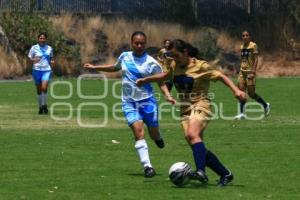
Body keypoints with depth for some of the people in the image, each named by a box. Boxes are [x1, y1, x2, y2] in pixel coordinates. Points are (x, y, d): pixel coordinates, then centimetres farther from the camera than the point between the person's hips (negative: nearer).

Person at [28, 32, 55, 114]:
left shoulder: (49, 48, 8)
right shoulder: (34, 48, 0)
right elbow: (29, 58, 1)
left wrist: (52, 61, 0)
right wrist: (33, 60, -19)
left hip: (47, 70, 0)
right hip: (37, 70, 0)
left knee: (44, 88, -18)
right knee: (39, 90, 6)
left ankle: (44, 105, -2)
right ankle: (40, 107, 20)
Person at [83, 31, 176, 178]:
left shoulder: (151, 63, -5)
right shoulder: (124, 57, 5)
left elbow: (161, 82, 0)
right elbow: (115, 68, 27)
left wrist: (167, 95, -18)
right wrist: (95, 67, 29)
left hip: (147, 101, -1)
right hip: (129, 102, 1)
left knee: (154, 134, 5)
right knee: (138, 131, -17)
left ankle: (157, 137, 46)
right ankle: (147, 166, -18)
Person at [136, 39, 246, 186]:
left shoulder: (200, 66, -8)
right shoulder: (176, 67, 11)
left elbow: (221, 76, -8)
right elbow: (165, 76, 30)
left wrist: (236, 90, -20)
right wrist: (145, 80, 32)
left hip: (200, 106, -7)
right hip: (185, 109, 7)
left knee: (192, 134, -33)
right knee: (197, 147, -1)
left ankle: (201, 172, -44)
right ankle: (225, 174, 8)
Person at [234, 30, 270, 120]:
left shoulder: (253, 46, -7)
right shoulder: (242, 47, 12)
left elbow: (256, 59, -11)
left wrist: (253, 72, -19)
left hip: (250, 72, -6)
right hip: (242, 71, 6)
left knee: (251, 93, -3)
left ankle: (266, 105, 19)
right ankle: (242, 113, -3)